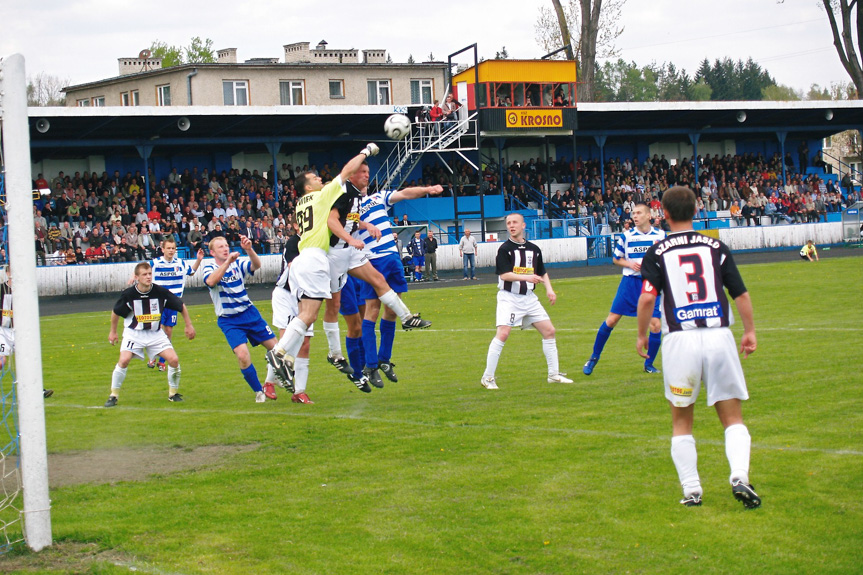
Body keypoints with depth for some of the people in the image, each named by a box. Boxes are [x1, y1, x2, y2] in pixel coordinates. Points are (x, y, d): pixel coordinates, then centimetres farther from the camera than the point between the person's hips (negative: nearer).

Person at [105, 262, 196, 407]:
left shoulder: (160, 292, -15)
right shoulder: (128, 294, -17)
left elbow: (181, 306, 1)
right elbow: (116, 312, 2)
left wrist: (189, 325, 5)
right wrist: (113, 332, 10)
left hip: (155, 333, 1)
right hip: (133, 333, -1)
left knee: (174, 359, -13)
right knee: (124, 360, -22)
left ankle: (173, 393, 9)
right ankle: (113, 396, -4)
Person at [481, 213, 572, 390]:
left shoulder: (534, 249, 9)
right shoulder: (505, 249, -7)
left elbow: (542, 272, 22)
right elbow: (504, 274, -17)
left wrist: (549, 289, 6)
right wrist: (526, 277, -29)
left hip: (529, 297, 6)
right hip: (509, 297, -6)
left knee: (549, 331, 3)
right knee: (503, 334, -18)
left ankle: (554, 374, 15)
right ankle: (488, 377, -9)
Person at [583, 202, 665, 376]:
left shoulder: (660, 235, 2)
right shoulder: (626, 236, 2)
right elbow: (616, 259, 12)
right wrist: (629, 264, -8)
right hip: (630, 282, 0)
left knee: (655, 325, -6)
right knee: (611, 319, -4)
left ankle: (649, 364, 13)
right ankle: (594, 358, 12)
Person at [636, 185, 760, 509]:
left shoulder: (657, 253, 2)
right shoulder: (716, 247, 8)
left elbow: (647, 298, -8)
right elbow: (741, 294, 7)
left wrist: (641, 335, 6)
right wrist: (750, 331, 18)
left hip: (680, 340, -1)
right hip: (719, 337, 1)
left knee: (681, 421, 14)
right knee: (733, 418, 8)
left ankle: (691, 490, 8)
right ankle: (740, 476, -14)